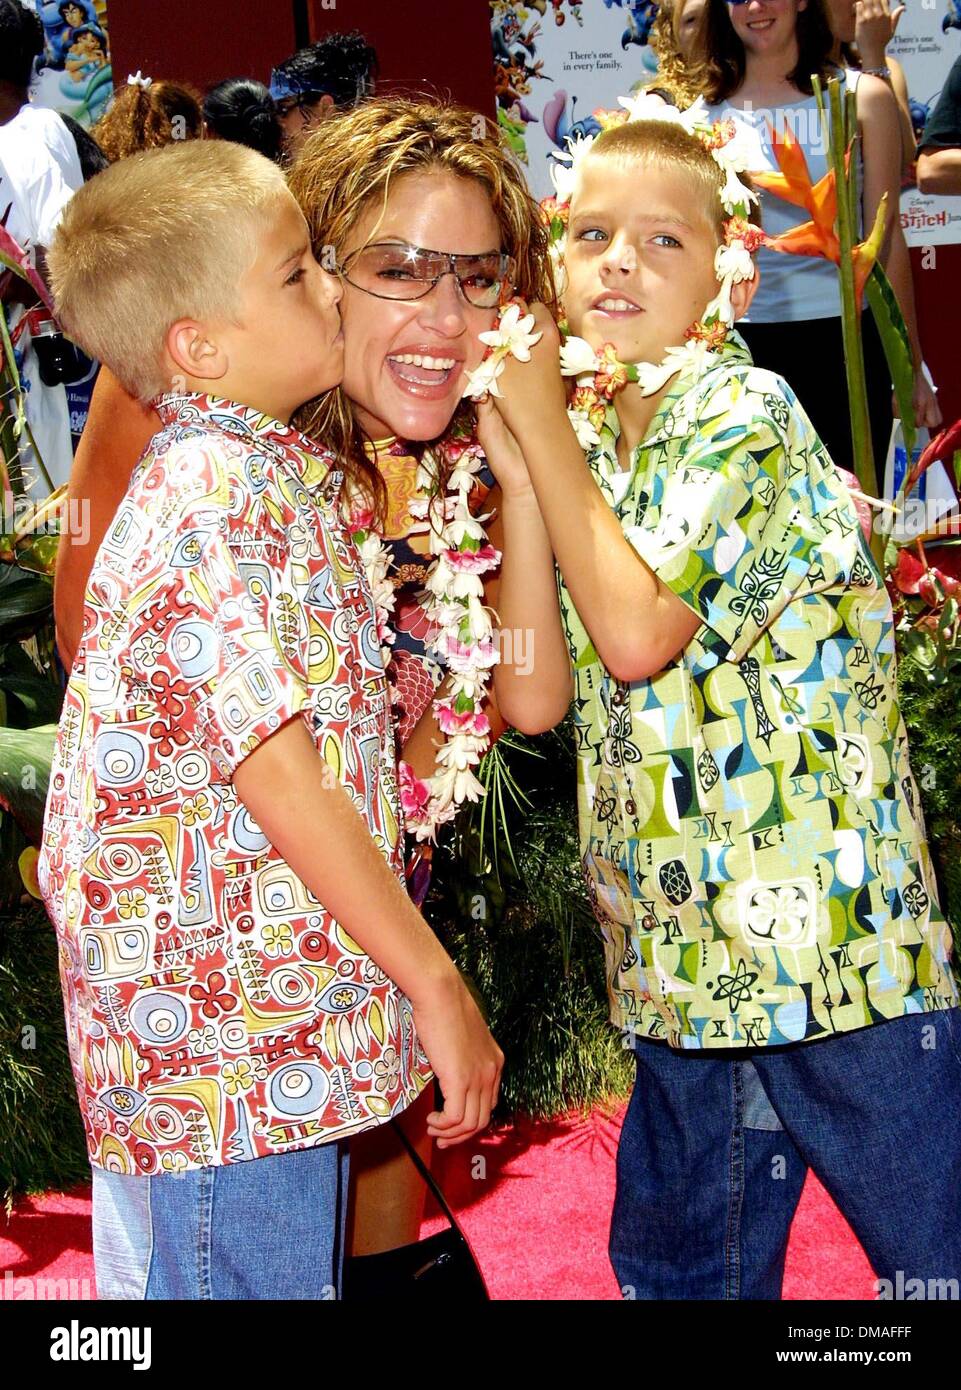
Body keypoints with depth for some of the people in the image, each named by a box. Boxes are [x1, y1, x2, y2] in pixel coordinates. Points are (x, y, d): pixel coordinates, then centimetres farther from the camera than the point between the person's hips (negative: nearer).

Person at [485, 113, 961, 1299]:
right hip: (683, 955, 7)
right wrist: (516, 475, -7)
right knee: (676, 1265, 19)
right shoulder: (581, 448, 8)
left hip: (836, 935, -7)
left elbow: (636, 633, -24)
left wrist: (542, 424, -14)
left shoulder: (741, 415, -11)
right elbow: (532, 697, -1)